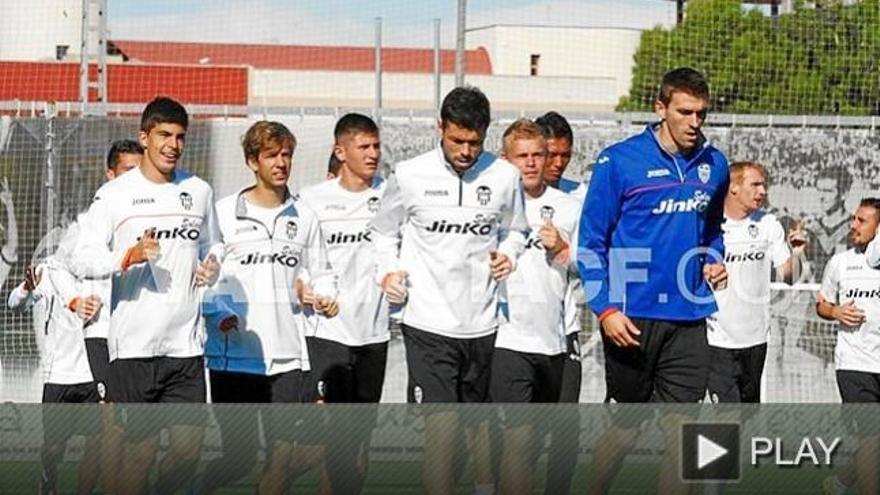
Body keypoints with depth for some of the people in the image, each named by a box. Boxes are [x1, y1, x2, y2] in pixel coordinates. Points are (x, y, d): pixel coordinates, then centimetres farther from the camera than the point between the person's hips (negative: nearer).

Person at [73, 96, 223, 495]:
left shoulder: (199, 191, 12)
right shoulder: (114, 194, 0)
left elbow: (212, 245, 25)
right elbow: (84, 258, -6)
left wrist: (212, 266, 3)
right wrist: (129, 256, -23)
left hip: (186, 344, 4)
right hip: (133, 346, -4)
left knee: (189, 449, 2)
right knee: (139, 450, -2)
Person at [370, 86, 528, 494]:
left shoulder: (504, 177, 3)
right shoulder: (410, 176, -3)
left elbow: (514, 230, 20)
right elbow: (384, 231, 13)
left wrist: (508, 254, 0)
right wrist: (388, 271, -3)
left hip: (482, 323, 3)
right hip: (427, 322, -3)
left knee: (480, 421, 15)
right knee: (439, 427, -10)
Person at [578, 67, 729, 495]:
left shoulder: (714, 165, 7)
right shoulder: (619, 161, -7)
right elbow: (591, 242, -4)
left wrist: (714, 260, 5)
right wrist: (605, 308, -12)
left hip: (688, 318, 4)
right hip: (631, 317, -3)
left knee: (680, 424, 0)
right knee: (626, 421, 7)